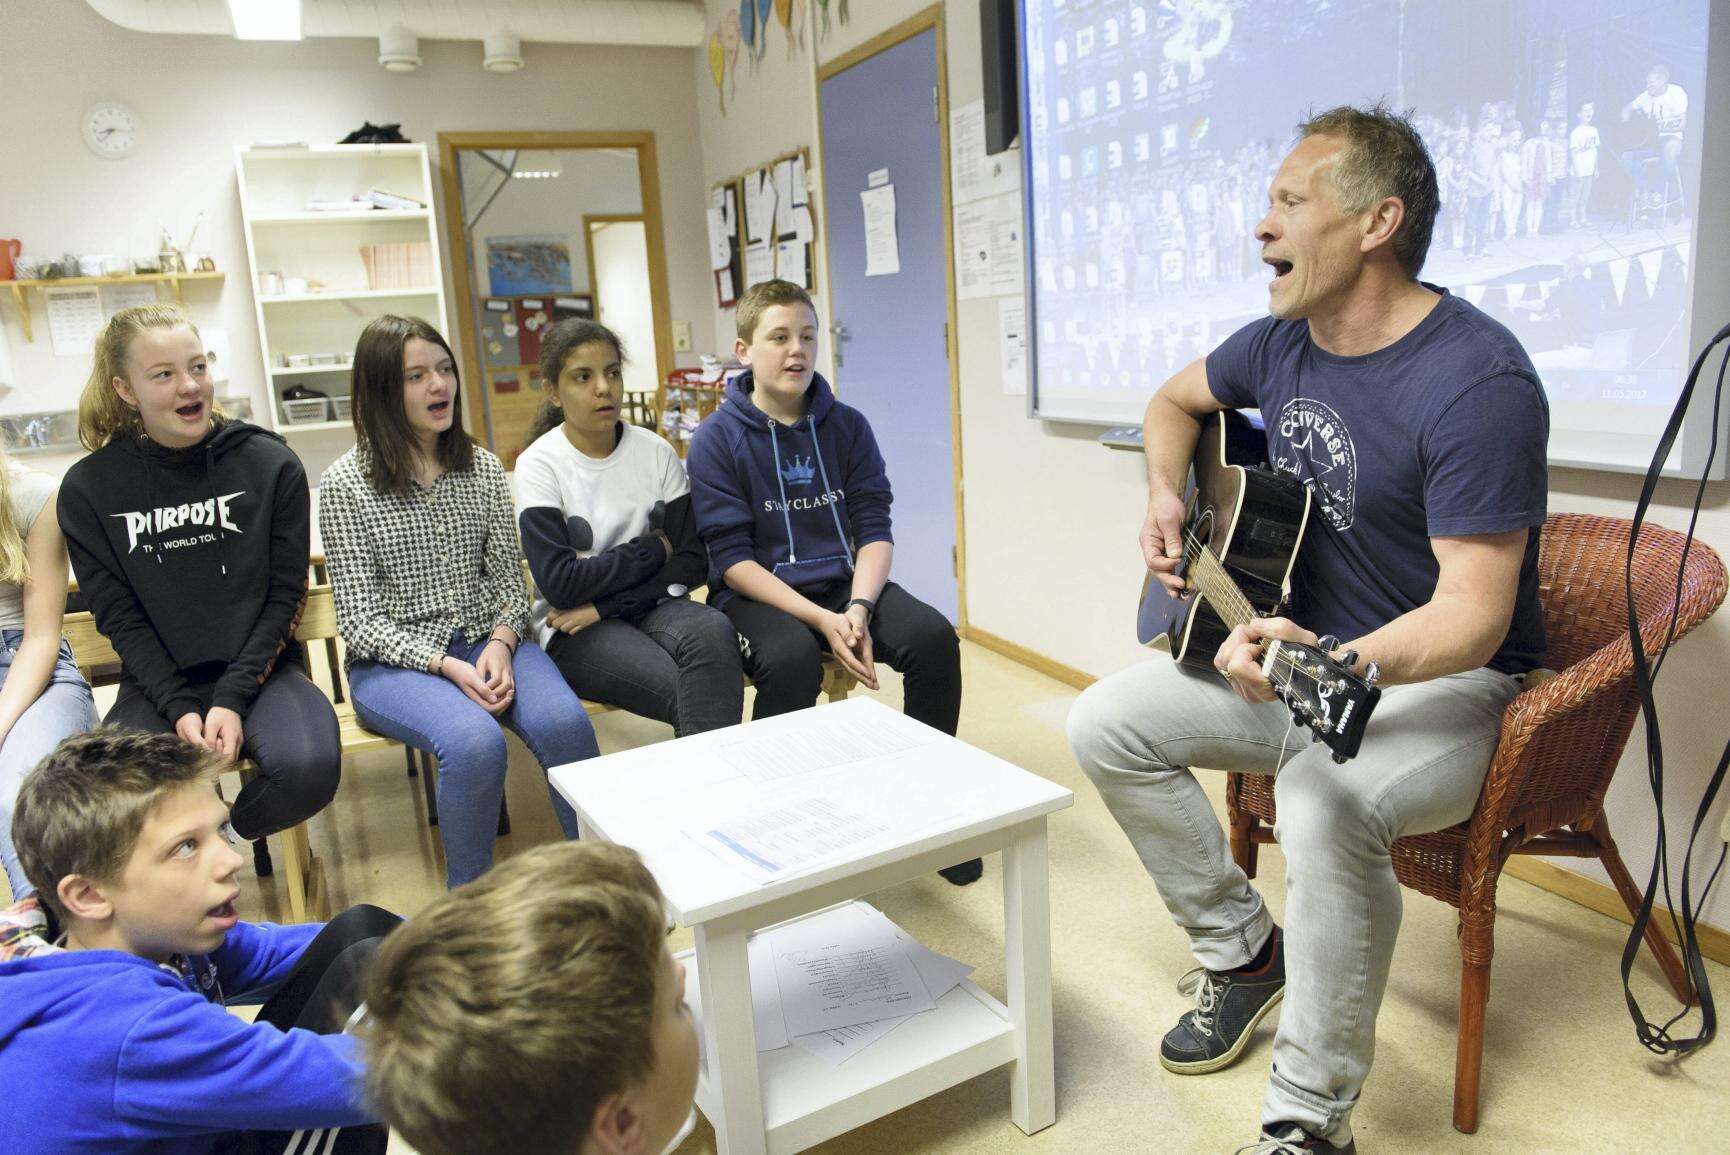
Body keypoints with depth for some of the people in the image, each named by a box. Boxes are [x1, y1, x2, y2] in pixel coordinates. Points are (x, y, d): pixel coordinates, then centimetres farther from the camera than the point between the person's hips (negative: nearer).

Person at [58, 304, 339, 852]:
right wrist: (180, 709, -13)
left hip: (259, 669, 0)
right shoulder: (88, 488, 0)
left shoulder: (272, 464, -3)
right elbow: (119, 618, 0)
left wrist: (233, 700, -12)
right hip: (158, 683, 1)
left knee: (309, 769, -30)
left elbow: (285, 596, -3)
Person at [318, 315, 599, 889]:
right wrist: (446, 666, -19)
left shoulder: (484, 469, 8)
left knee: (563, 720, -29)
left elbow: (509, 578, 9)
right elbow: (360, 619, -6)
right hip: (393, 661, -3)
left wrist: (501, 641, -12)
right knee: (476, 742, -34)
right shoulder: (345, 484, -4)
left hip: (486, 641, 3)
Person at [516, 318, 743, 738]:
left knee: (713, 630, -31)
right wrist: (655, 549, -7)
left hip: (652, 607, 4)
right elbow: (560, 583, -15)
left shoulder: (656, 452, 3)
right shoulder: (539, 464, -7)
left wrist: (604, 605, -13)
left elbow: (692, 561, -2)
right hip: (573, 630, -3)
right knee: (687, 694, -30)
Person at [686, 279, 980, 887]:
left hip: (846, 584, 4)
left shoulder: (847, 426, 6)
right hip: (756, 593, -3)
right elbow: (732, 558, -11)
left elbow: (875, 529, 2)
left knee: (933, 637, -22)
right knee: (791, 659, -36)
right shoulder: (717, 438, -4)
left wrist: (858, 607, -18)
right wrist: (821, 619, -22)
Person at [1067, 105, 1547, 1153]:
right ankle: (1244, 949, 13)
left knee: (1328, 799, -38)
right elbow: (1175, 401, 22)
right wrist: (1167, 497, 3)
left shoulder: (1477, 383, -24)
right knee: (1107, 722, -2)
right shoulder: (1281, 343, 0)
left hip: (1446, 682, -8)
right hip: (1302, 651, 8)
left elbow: (1472, 616, -28)